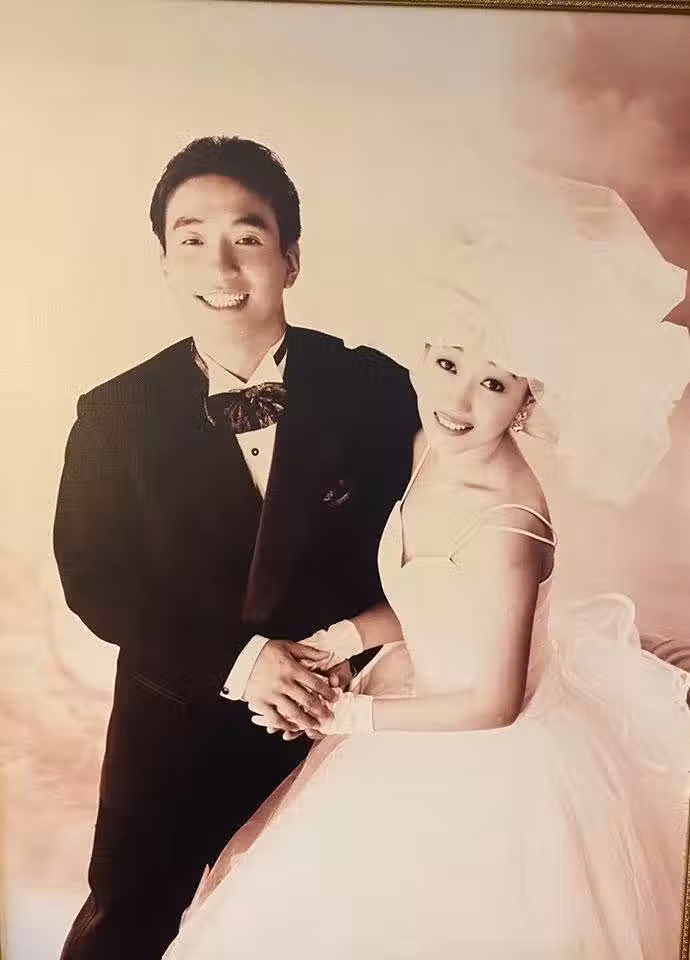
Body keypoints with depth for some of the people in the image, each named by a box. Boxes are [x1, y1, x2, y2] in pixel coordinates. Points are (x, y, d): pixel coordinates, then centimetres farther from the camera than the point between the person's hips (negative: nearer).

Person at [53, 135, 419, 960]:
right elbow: (93, 580, -10)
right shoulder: (116, 415, -11)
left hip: (336, 714, 1)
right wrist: (235, 660, -20)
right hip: (177, 723, 0)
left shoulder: (374, 389, -13)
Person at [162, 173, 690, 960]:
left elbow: (495, 705, -23)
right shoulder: (432, 449, -10)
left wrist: (347, 716, -16)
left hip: (486, 773, -7)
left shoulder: (506, 526, -34)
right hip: (432, 729, 7)